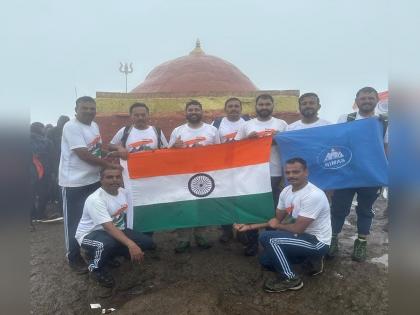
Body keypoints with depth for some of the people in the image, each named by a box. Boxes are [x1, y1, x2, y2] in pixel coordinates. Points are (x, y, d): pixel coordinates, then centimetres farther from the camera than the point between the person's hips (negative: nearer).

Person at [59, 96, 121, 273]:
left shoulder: (94, 125, 8)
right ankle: (74, 258, 22)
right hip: (74, 183, -8)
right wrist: (110, 165, -22)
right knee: (74, 222, 5)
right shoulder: (71, 127, -18)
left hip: (93, 180, 8)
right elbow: (84, 155, -24)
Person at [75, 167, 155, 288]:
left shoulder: (123, 192, -5)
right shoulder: (95, 199, -28)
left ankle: (107, 255, 12)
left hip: (116, 230, 7)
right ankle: (95, 268, -6)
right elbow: (109, 227, -38)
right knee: (109, 242, -42)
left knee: (147, 243, -7)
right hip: (89, 235, -7)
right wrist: (131, 244, -48)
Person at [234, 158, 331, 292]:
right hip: (303, 236, 9)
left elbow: (298, 229, -26)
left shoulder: (313, 195, -27)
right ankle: (312, 260, 17)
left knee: (267, 237, -25)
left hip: (317, 242, -9)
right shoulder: (286, 191, 0)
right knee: (265, 260, 9)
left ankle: (290, 279, -6)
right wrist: (250, 226, 3)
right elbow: (277, 220, 10)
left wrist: (276, 225, -7)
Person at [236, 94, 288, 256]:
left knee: (272, 209, 8)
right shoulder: (247, 125, 9)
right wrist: (248, 138, -10)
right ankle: (252, 244, 20)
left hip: (274, 174, 0)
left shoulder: (281, 124, 7)